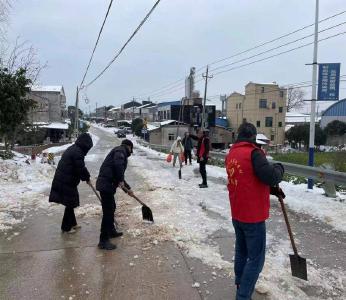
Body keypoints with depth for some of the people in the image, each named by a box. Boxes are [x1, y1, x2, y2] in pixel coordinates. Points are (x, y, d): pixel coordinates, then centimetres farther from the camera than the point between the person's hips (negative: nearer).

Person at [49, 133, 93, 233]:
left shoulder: (72, 148, 15)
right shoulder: (77, 152, -18)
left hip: (62, 180, 10)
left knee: (70, 203, 19)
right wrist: (87, 177, -2)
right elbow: (81, 168, -20)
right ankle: (66, 227, 14)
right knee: (70, 204, 2)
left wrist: (85, 176, 14)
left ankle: (72, 223, 31)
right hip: (66, 182, -10)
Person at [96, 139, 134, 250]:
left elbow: (119, 175, 31)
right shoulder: (121, 150, -3)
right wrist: (121, 180, -19)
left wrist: (127, 188, 32)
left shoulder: (119, 152, 26)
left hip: (106, 184, 11)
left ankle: (111, 231, 39)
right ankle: (103, 241, -1)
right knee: (108, 212, -7)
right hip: (107, 184, -11)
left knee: (111, 208, 23)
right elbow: (118, 164, -26)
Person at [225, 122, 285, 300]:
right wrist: (279, 168, -4)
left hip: (237, 214, 8)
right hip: (253, 216, -8)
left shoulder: (231, 154, 7)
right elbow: (272, 177, -25)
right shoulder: (253, 153, -19)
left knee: (241, 251, 24)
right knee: (255, 258, 5)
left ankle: (240, 284, 41)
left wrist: (271, 189, 8)